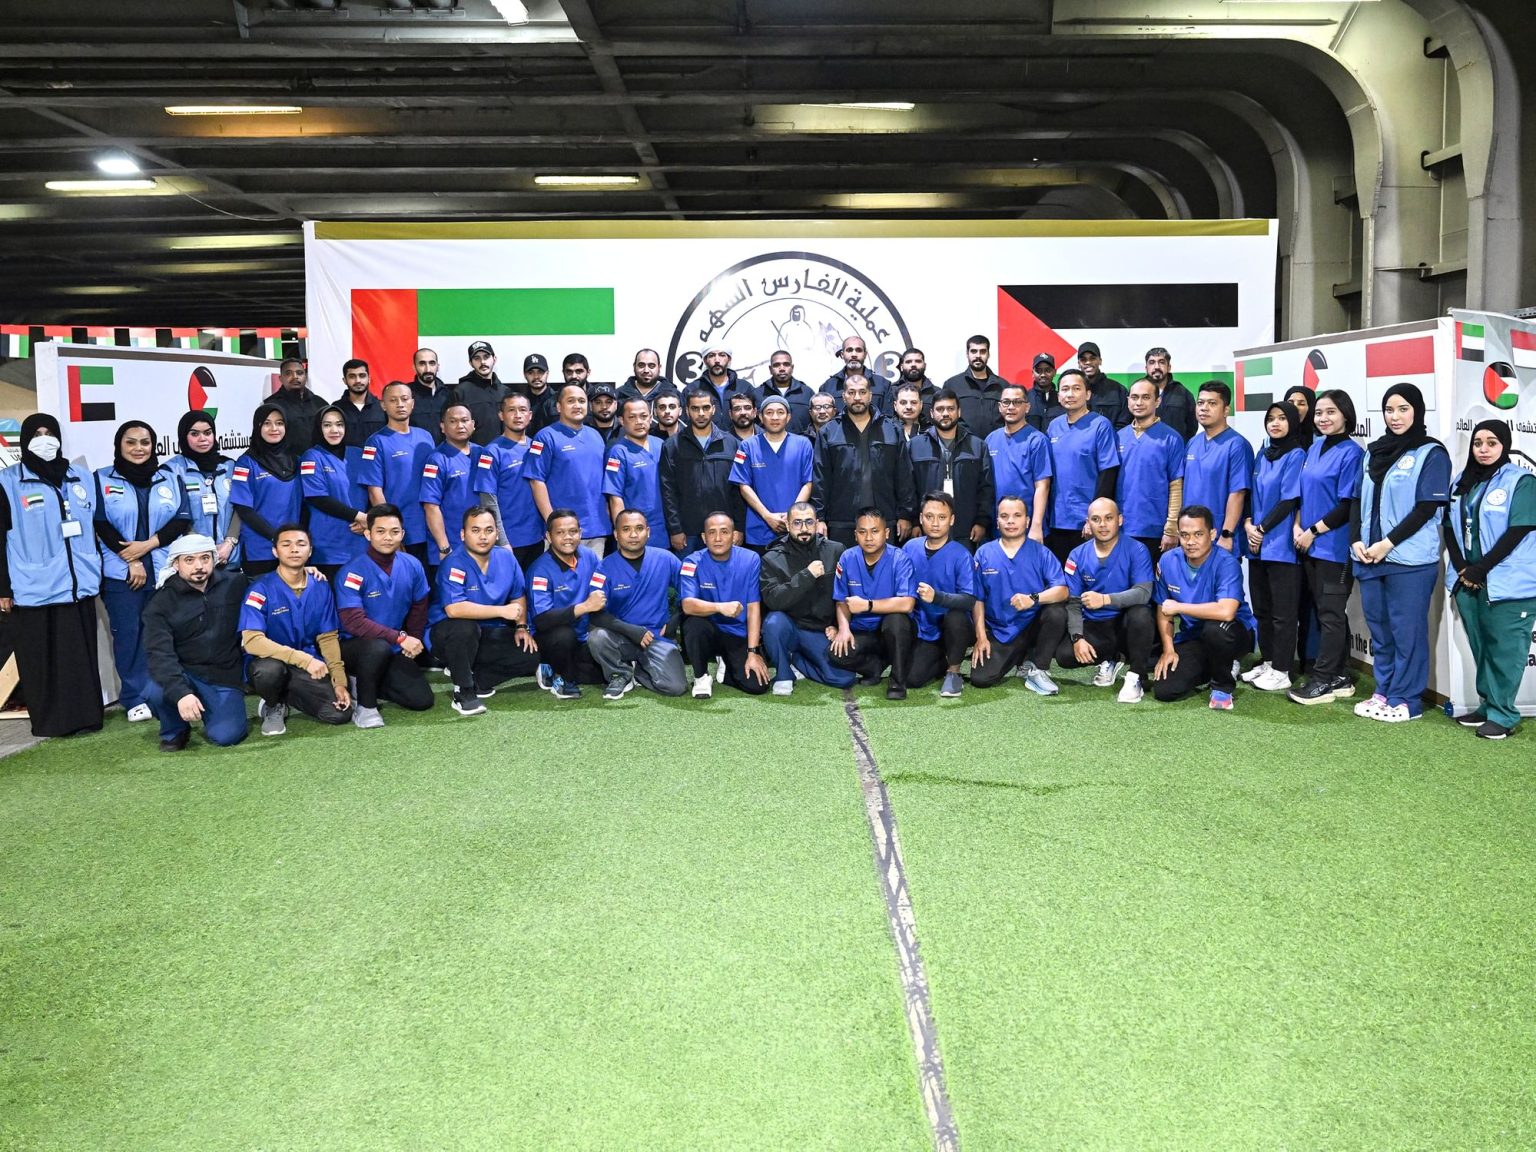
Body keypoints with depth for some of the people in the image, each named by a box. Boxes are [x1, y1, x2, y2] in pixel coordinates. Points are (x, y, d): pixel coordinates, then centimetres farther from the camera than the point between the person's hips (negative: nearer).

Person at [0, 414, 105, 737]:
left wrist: (99, 572, 16)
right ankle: (49, 720, 10)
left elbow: (97, 526, 19)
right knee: (41, 660, 2)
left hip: (79, 586, 3)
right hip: (34, 590, -3)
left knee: (82, 656, 6)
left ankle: (86, 716, 13)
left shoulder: (81, 477, 12)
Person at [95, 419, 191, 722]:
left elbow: (183, 520, 3)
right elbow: (101, 525, -2)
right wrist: (131, 561, -9)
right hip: (120, 573, -1)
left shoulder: (170, 478, 10)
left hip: (164, 570, 1)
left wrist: (148, 544, -10)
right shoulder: (102, 479, 4)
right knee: (127, 635, 0)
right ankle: (135, 699, 8)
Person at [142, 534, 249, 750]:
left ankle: (212, 714, 17)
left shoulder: (235, 584, -1)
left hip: (225, 677, 1)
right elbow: (160, 654, -19)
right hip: (182, 675, 0)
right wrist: (180, 693, -35)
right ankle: (174, 731, 1)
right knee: (157, 691, -34)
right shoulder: (161, 603, -7)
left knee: (224, 737, -20)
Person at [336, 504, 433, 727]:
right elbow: (353, 622, -25)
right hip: (354, 646, -5)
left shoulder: (412, 566, -3)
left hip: (395, 650, 5)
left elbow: (419, 608, 11)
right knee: (379, 647, -39)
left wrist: (414, 642, -1)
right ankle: (365, 705, -13)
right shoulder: (353, 571, -18)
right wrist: (400, 638, -26)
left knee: (422, 700, -8)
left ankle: (366, 683, 15)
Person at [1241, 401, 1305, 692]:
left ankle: (1281, 671, 5)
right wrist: (1248, 524, -2)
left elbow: (1289, 500, -12)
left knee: (1282, 612, 0)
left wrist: (1263, 529, -12)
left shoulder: (1296, 456, -7)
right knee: (1261, 609, 13)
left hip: (1281, 545, -7)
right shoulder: (1263, 456, 13)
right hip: (1257, 545, 7)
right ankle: (1267, 662, 24)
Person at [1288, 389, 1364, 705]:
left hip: (1335, 546, -8)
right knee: (1328, 611, 12)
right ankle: (1339, 677, 20)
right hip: (1310, 545, 8)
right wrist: (1298, 526, 1)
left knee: (1331, 613, 0)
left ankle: (1323, 681, 5)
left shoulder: (1351, 453, -11)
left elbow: (1348, 505, -15)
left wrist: (1313, 532, -12)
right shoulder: (1314, 448, 11)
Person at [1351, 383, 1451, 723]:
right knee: (1379, 627, 11)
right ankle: (1384, 692, 21)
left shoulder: (1432, 453, -3)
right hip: (1369, 556, 6)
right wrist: (1356, 540, 1)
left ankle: (1407, 700, 7)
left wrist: (1388, 543, -14)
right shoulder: (1374, 452, 14)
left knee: (1407, 629, -1)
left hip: (1410, 559, -6)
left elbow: (1427, 508, -10)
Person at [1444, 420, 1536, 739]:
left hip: (1507, 584, -6)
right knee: (1480, 648, 12)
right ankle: (1488, 704, 22)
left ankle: (1502, 714, 4)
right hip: (1468, 581, 6)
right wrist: (1461, 568, -3)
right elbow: (1450, 528, 11)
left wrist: (1480, 569, -13)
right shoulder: (1462, 482, 13)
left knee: (1504, 650, -3)